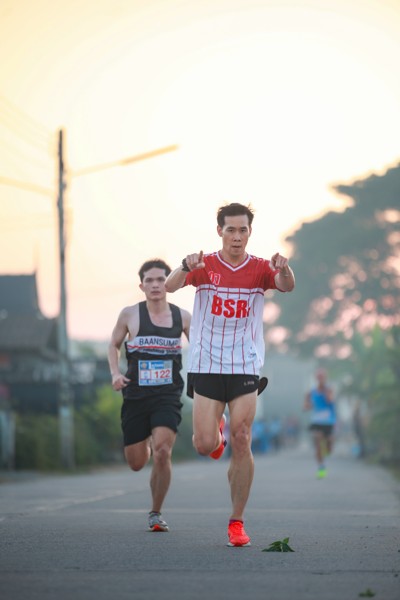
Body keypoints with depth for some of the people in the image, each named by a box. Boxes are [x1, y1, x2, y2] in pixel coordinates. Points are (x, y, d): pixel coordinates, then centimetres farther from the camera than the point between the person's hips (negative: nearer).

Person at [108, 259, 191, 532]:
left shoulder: (182, 317, 2)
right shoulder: (130, 315, 0)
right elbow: (114, 344, 15)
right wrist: (115, 373, -1)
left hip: (168, 395, -1)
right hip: (135, 395, 1)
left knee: (162, 453, -21)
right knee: (136, 463, 7)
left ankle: (156, 513, -2)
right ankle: (147, 443, 47)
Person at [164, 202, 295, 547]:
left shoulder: (260, 269, 2)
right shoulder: (204, 265, 0)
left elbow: (287, 286, -17)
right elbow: (170, 286, -16)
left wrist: (284, 270, -40)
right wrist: (186, 268, -38)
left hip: (246, 368, 0)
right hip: (206, 365, 0)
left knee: (241, 443, -6)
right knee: (205, 446, -5)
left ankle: (237, 522, 3)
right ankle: (216, 429, 33)